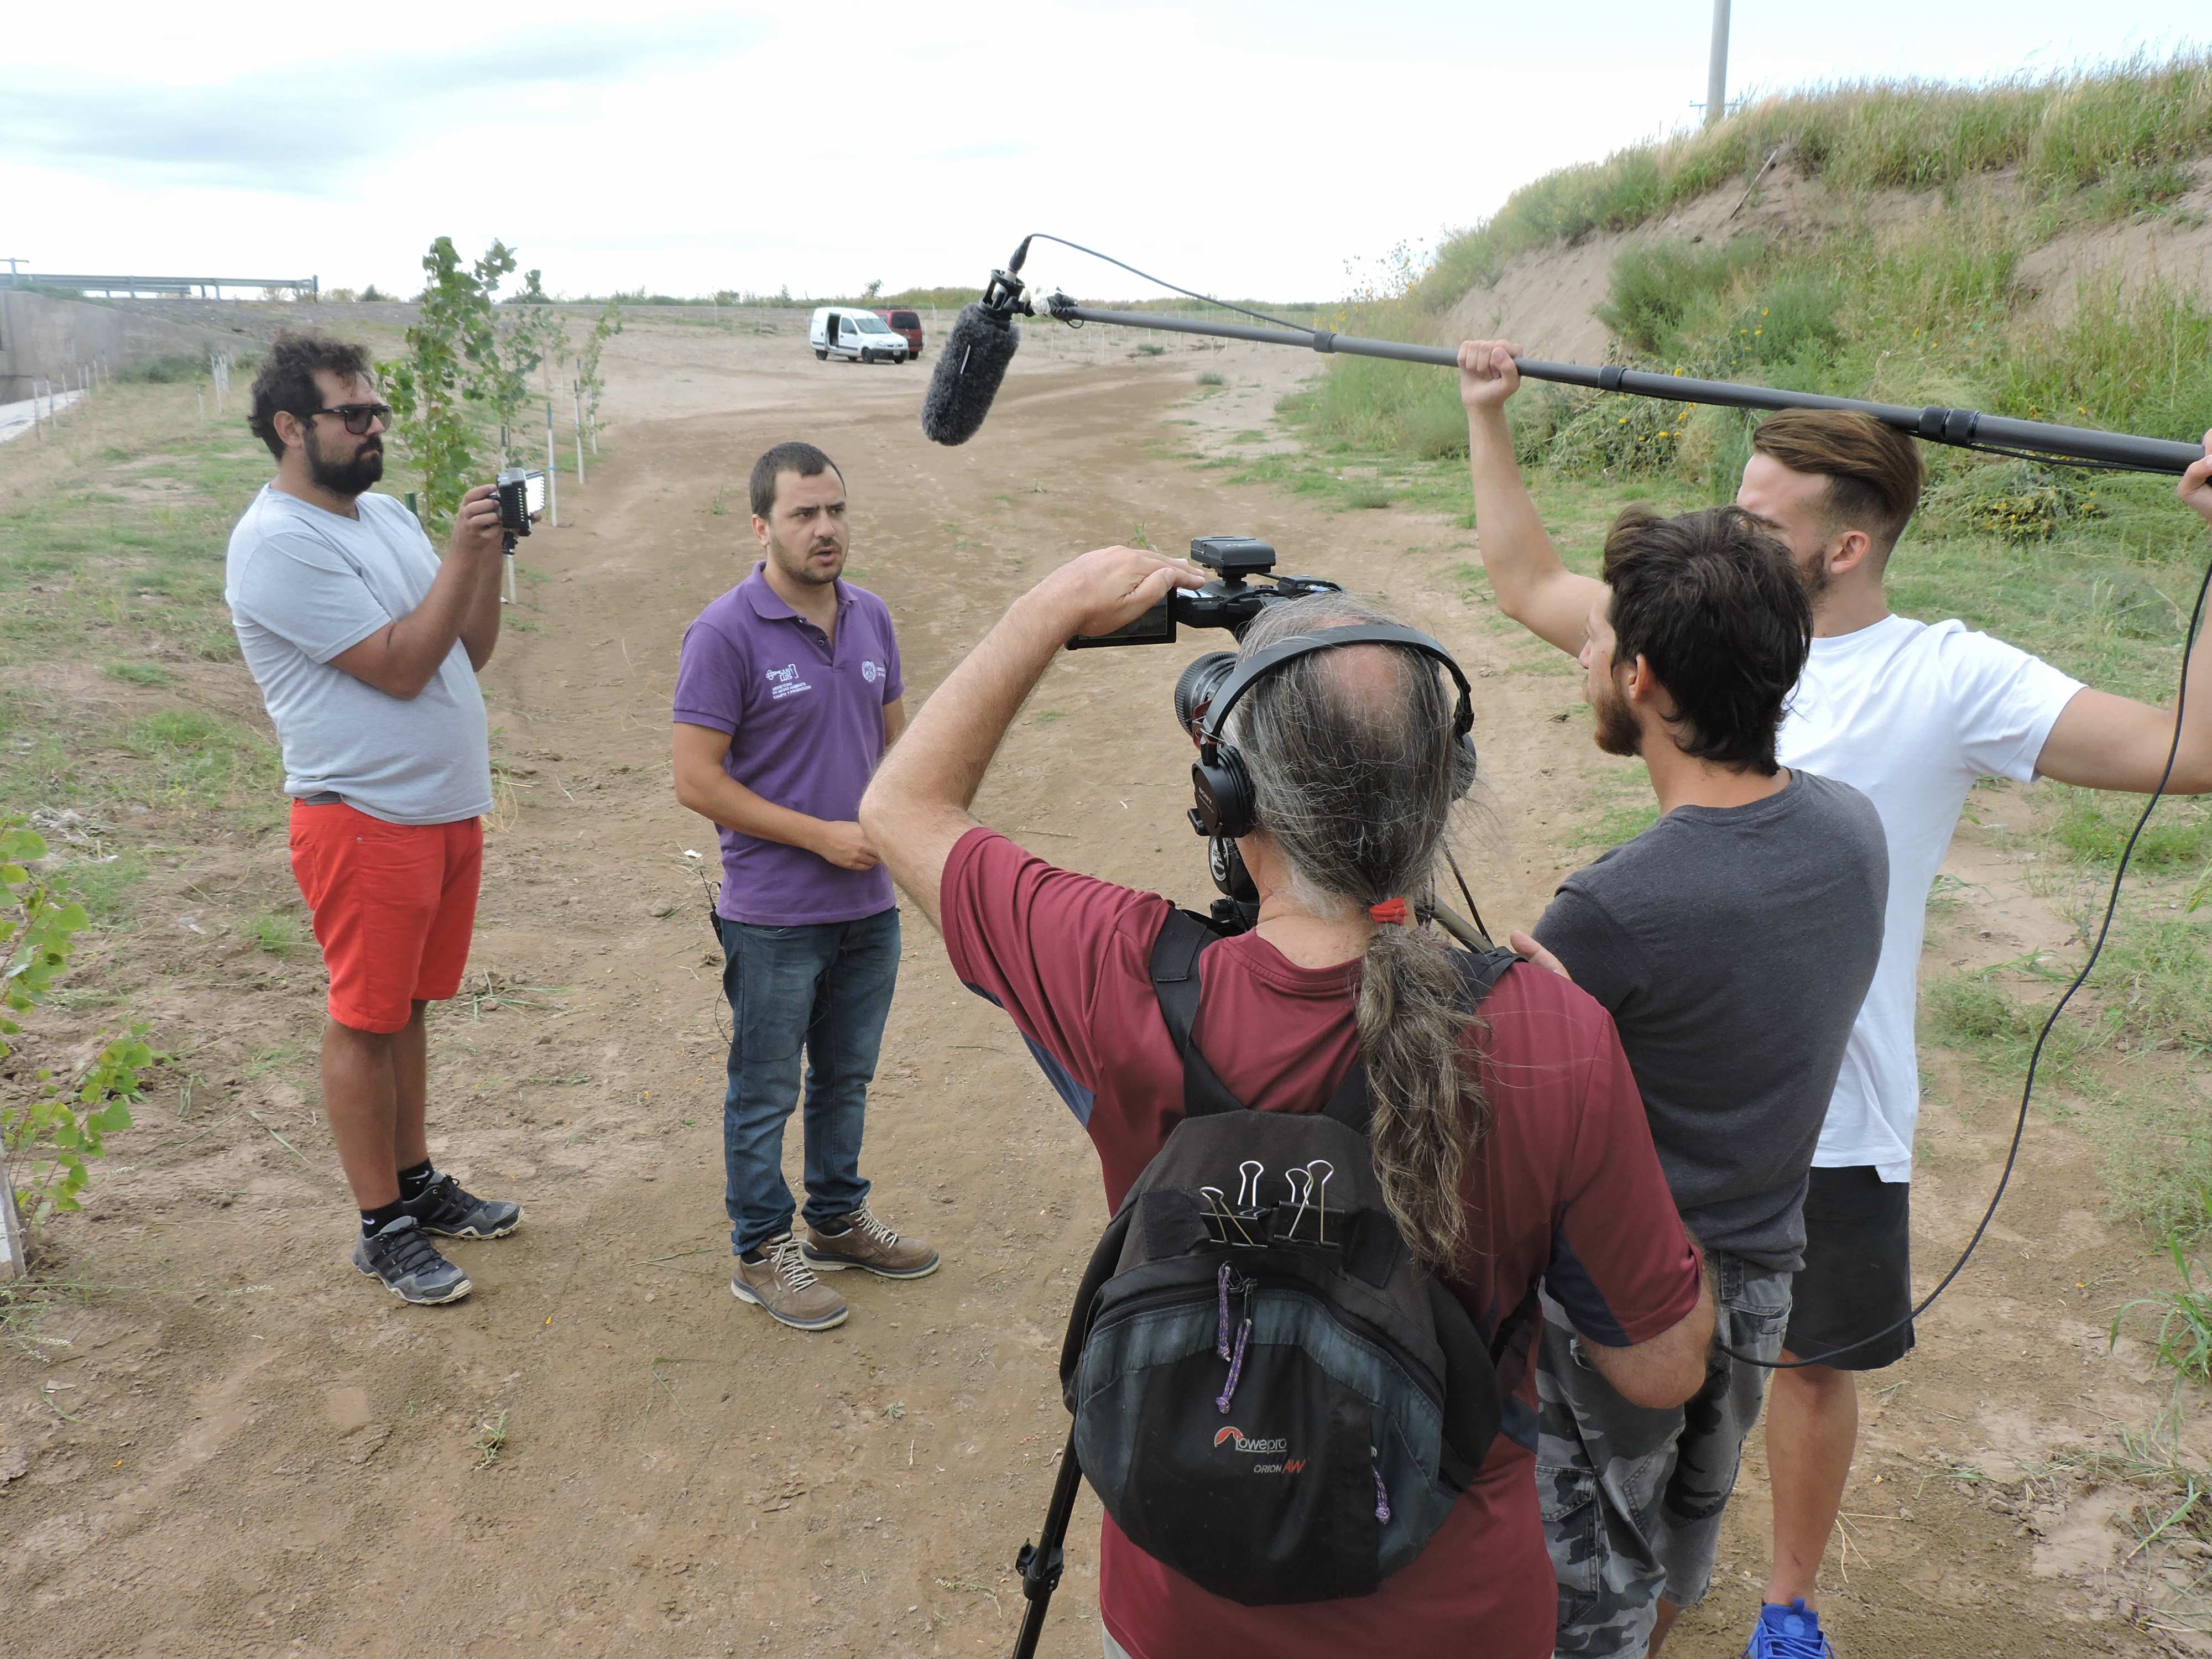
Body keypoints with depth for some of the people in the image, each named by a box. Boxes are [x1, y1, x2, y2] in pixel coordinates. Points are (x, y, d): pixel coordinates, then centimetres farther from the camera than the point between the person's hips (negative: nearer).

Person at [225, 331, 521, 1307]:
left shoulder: (385, 514, 12)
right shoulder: (278, 543, -16)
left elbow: (471, 650, 10)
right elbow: (400, 666, -20)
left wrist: (490, 552, -4)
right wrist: (463, 553, -17)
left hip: (448, 805, 8)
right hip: (365, 818, -8)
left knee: (407, 1007, 18)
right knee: (366, 1021, 3)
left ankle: (416, 1181, 31)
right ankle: (382, 1227, 15)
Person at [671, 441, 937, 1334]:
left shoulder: (872, 617, 4)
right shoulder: (725, 633, -15)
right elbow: (697, 779, -16)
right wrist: (822, 835, -18)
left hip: (868, 905, 6)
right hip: (775, 916, -6)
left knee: (847, 1077, 21)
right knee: (765, 1092, 9)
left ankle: (837, 1220, 39)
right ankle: (761, 1252, 26)